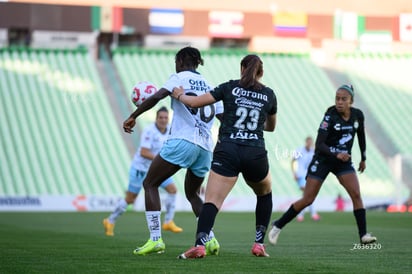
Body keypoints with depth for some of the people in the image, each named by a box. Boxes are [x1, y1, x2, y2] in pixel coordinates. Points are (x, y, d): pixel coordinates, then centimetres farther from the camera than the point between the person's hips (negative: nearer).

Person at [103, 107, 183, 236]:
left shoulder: (169, 131, -2)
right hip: (141, 168, -6)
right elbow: (143, 153, -29)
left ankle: (168, 222, 2)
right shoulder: (149, 131, -23)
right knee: (130, 199, 0)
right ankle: (110, 221, 19)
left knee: (172, 189, -8)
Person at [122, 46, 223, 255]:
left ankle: (155, 239, -10)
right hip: (205, 148, 7)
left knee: (150, 184, 4)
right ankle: (210, 239, 7)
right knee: (192, 193, 25)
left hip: (182, 142, -7)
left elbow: (157, 97, -14)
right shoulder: (208, 86, 21)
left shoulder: (180, 77, 3)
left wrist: (133, 116, -10)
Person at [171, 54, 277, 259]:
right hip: (256, 155, 2)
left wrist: (179, 95, 23)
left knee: (212, 201, -8)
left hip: (227, 151, -2)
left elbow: (195, 102, 4)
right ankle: (259, 244, 21)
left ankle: (200, 244, -30)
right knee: (265, 194, 28)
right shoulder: (269, 95, 13)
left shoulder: (230, 88, 7)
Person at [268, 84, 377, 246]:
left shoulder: (358, 115, -4)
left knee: (356, 194, -15)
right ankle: (278, 226, 11)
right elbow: (319, 144, -23)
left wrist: (363, 158, 22)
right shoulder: (330, 116, -19)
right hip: (323, 160, -4)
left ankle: (363, 235, -12)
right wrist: (336, 154, -37)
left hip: (344, 160, 4)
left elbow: (361, 135, 16)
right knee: (307, 200, -4)